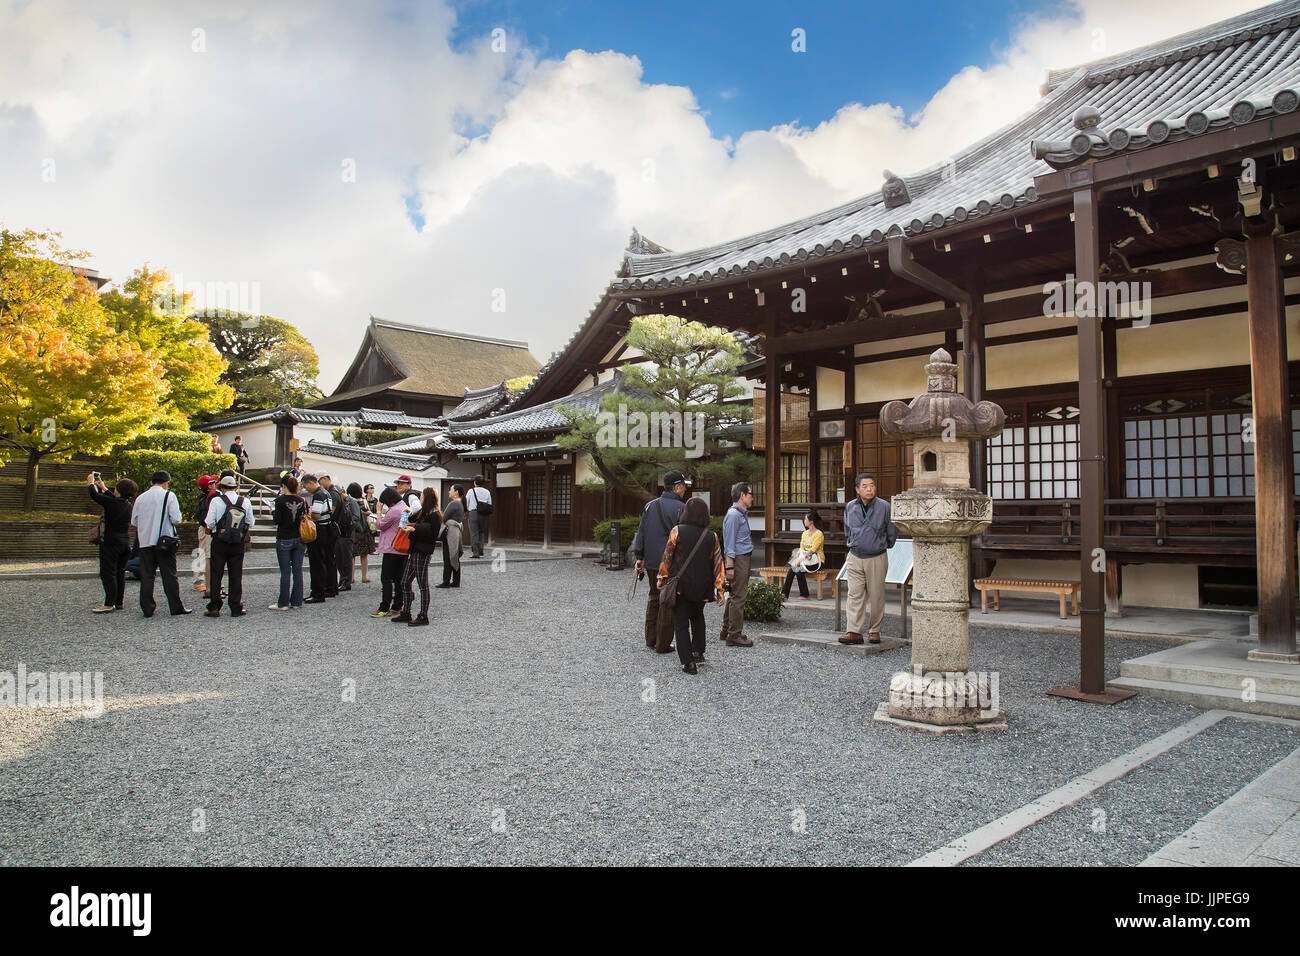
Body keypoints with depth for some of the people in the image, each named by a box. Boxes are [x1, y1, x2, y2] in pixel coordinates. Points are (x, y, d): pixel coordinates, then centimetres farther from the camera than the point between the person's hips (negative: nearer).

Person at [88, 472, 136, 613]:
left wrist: (91, 483, 12)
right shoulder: (129, 505, 6)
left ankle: (109, 604, -4)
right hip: (125, 542, 7)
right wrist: (103, 487, 34)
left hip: (110, 542, -7)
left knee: (108, 573, -3)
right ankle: (118, 602, 16)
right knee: (120, 572, 12)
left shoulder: (112, 503, -16)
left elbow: (95, 496, -6)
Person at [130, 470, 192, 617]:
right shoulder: (169, 496, -5)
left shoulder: (141, 498, 6)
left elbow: (134, 521, 10)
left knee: (146, 576, 8)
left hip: (145, 542, 3)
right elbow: (176, 519, -11)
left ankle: (147, 609, 9)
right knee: (169, 576, 2)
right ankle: (176, 607, 6)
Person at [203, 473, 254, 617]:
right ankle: (236, 608, 9)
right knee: (236, 575, 7)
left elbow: (209, 523, -8)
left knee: (216, 574, 7)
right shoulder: (245, 502, -1)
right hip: (238, 543, 2)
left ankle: (214, 608, 8)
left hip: (219, 542, -2)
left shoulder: (216, 501, -8)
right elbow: (250, 524, 3)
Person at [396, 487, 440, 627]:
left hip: (423, 553, -10)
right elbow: (413, 522, 27)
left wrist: (415, 529, -19)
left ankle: (423, 617, 4)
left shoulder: (434, 515, -13)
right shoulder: (422, 512, 16)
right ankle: (406, 613, 22)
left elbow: (431, 534, -20)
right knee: (405, 582, 13)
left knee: (423, 585, -3)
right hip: (415, 551, 10)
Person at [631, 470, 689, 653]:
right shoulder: (681, 508, -11)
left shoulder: (650, 506, 6)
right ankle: (663, 644, 8)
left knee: (654, 598, 18)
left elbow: (641, 533, 8)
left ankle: (651, 639, 23)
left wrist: (640, 557, 12)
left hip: (651, 562, 5)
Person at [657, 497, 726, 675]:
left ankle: (688, 662, 0)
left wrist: (661, 579, 6)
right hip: (702, 587, 3)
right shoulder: (712, 537, -1)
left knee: (681, 623, 5)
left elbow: (667, 557, -4)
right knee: (697, 617, 27)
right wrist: (720, 589, 3)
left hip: (680, 585, -3)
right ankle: (698, 652, 26)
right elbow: (718, 564, 0)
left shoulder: (677, 532, -9)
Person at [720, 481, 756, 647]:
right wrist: (730, 565, -20)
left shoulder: (742, 514, 18)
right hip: (738, 559, -10)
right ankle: (734, 635, -4)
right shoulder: (734, 514, -14)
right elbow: (729, 541, -17)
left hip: (744, 558, 10)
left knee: (736, 595, 15)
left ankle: (727, 630, 23)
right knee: (738, 597, -8)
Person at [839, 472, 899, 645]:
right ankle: (855, 632, -1)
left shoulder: (884, 507, -6)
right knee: (855, 595, -2)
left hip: (877, 558, -2)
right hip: (855, 558, 2)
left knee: (876, 596, 4)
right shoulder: (850, 507, 4)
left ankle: (874, 631, 16)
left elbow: (892, 532, 6)